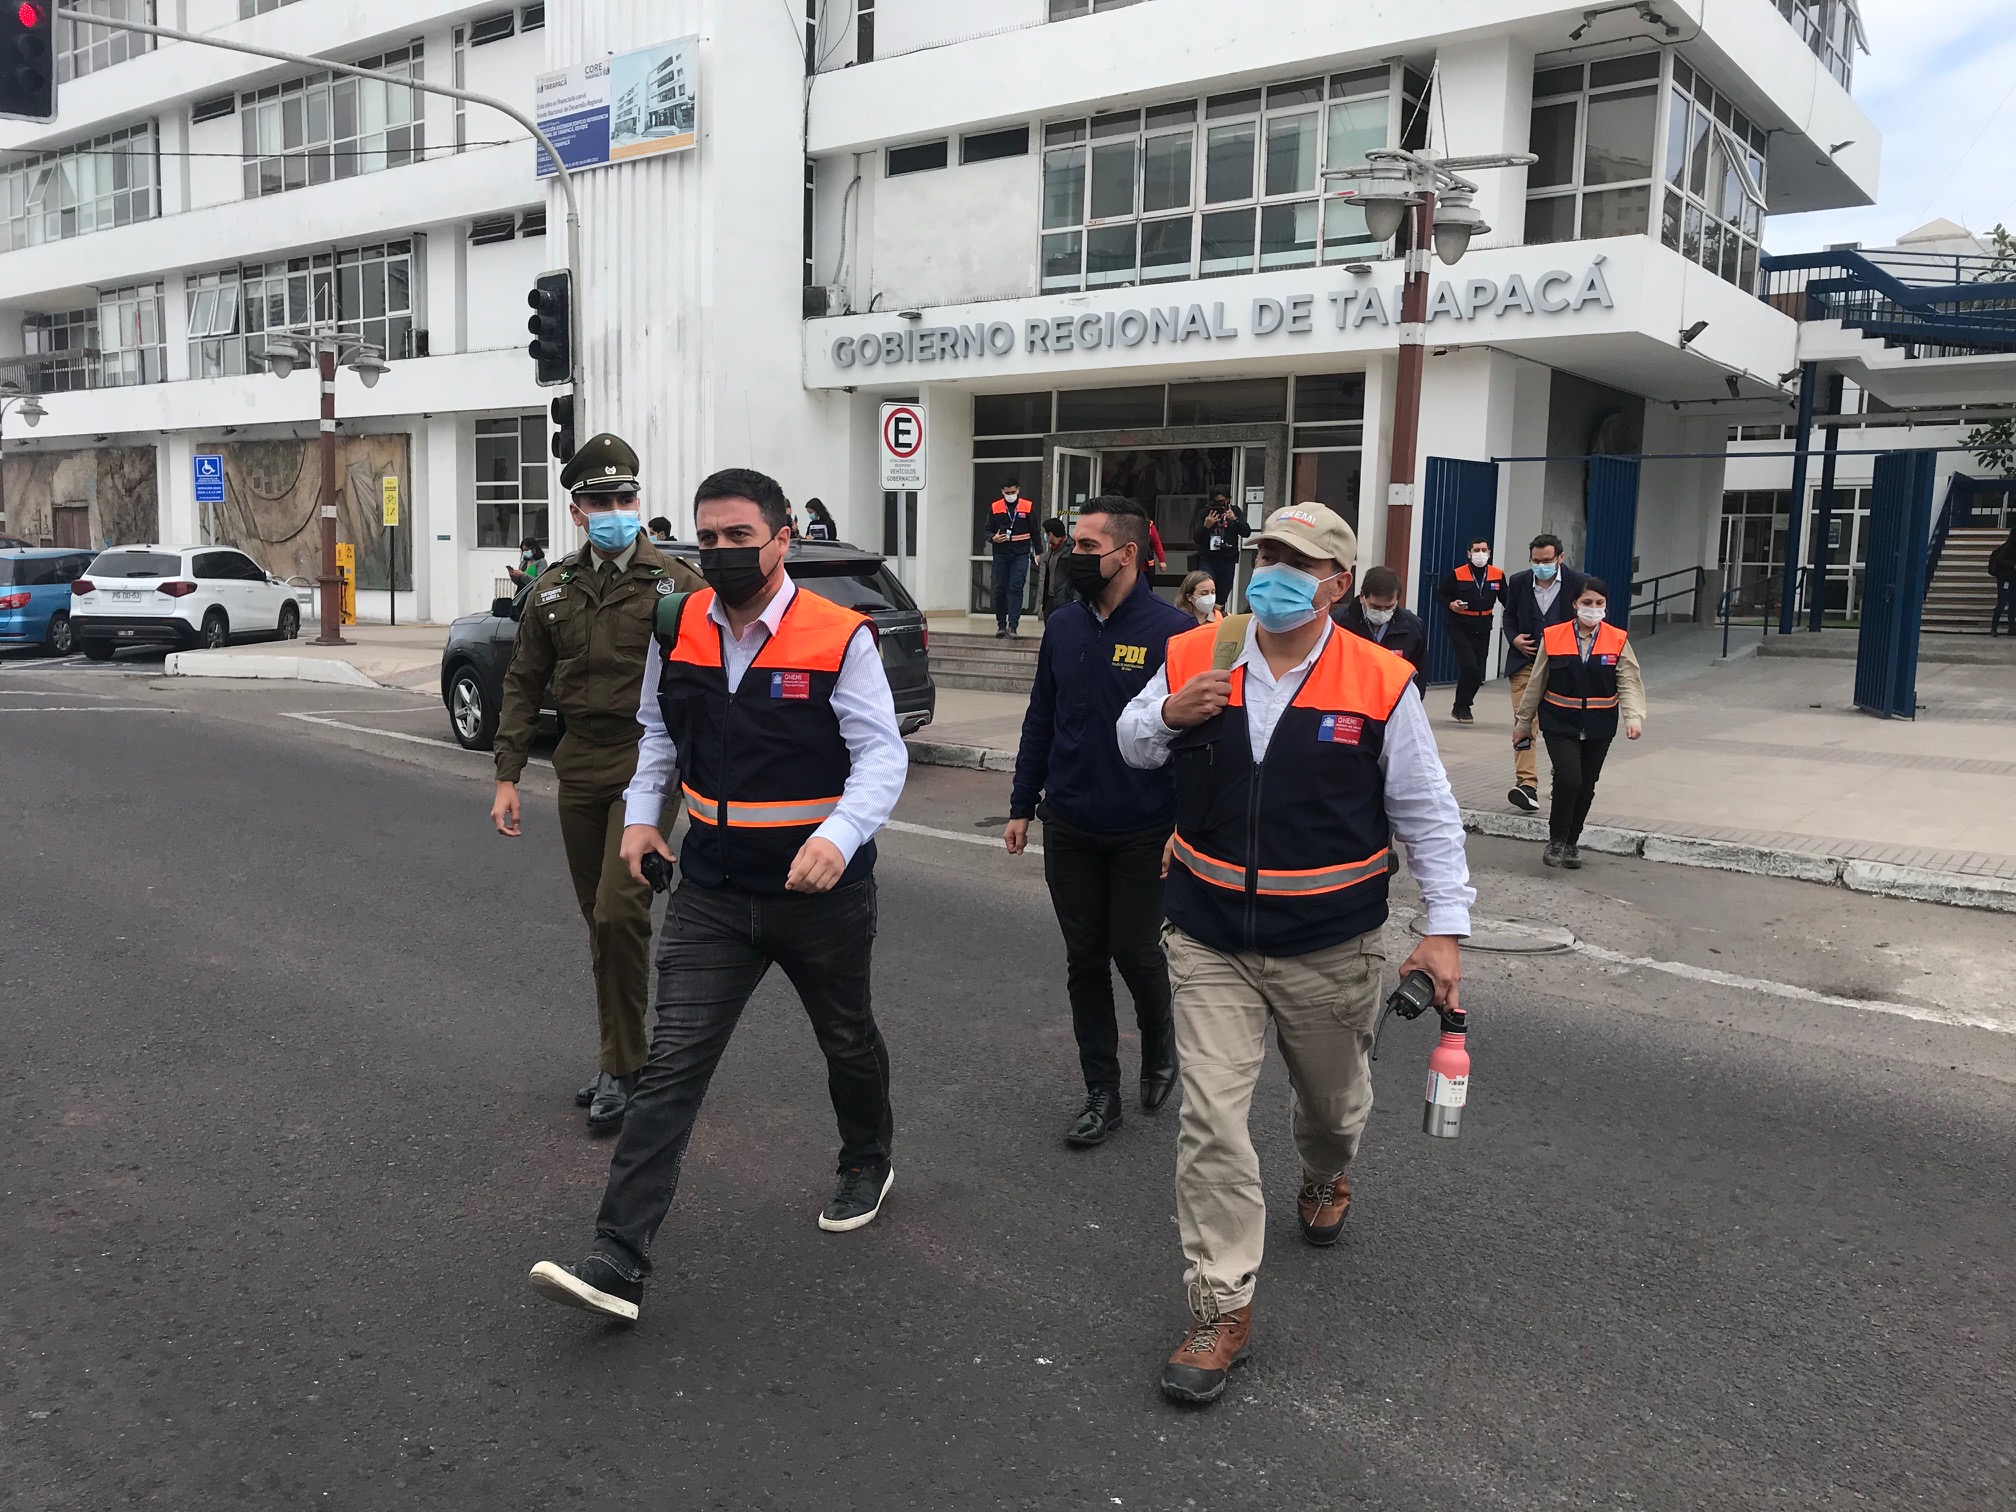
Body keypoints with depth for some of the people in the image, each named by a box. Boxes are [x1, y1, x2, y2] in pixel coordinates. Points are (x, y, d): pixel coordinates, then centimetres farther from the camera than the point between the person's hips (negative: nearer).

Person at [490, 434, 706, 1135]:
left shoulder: (676, 584, -3)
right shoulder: (552, 590, 9)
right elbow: (523, 685, 12)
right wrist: (507, 776, 6)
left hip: (649, 764, -5)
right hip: (580, 768, 5)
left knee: (618, 912, -15)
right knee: (601, 920, 12)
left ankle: (621, 1069, -1)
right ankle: (621, 1057, 26)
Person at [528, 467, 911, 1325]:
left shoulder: (839, 637, -15)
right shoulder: (678, 632, 0)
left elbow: (882, 755, -18)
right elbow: (658, 731, 16)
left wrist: (839, 836, -34)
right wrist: (642, 812, 3)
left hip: (821, 892, -2)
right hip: (711, 891, 3)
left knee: (847, 1039, 20)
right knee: (673, 1063, -5)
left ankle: (867, 1165, 49)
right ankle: (619, 1260, -3)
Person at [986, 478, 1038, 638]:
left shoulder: (1028, 506, 4)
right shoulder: (995, 507, 7)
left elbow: (1034, 532, 9)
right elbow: (988, 530, 9)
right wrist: (994, 538, -13)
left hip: (1020, 554, -2)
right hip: (1001, 554, 2)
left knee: (1016, 588, -11)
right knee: (1000, 589, 5)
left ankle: (1013, 626, -16)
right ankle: (1001, 625, 14)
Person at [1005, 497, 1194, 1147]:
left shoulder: (1172, 630, -11)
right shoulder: (1062, 627, 5)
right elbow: (1040, 721, 11)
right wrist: (1021, 807, 10)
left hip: (1143, 835, -4)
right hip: (1069, 830, 5)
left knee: (1136, 952, 7)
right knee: (1084, 960, 9)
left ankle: (1159, 1050, 38)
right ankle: (1102, 1093, 21)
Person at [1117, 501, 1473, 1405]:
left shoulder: (1379, 684, -11)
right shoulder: (1193, 658, -5)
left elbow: (1427, 814, -4)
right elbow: (1132, 747, 9)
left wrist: (1445, 927, -7)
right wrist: (1172, 716, -13)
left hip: (1331, 946, 0)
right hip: (1209, 939, 1)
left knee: (1332, 1099, 22)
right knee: (1212, 1122, -4)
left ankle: (1325, 1180, 58)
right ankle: (1222, 1309, 9)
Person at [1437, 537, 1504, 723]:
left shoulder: (1498, 575, 3)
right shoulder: (1457, 574, -6)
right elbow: (1440, 594, 2)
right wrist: (1451, 604, -19)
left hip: (1483, 629, 4)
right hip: (1460, 628, -4)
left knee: (1477, 673, 8)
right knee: (1469, 667, -16)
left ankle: (1461, 708, 27)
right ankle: (1461, 707, 4)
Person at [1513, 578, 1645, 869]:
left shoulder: (1618, 640, -2)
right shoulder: (1553, 637, -4)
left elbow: (1630, 683, -6)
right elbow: (1536, 684, 5)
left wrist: (1633, 717, -22)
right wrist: (1523, 722, 10)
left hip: (1599, 727, 2)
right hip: (1559, 724, -2)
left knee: (1586, 787, 10)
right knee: (1568, 778, -18)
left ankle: (1572, 842, 30)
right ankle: (1556, 840, 2)